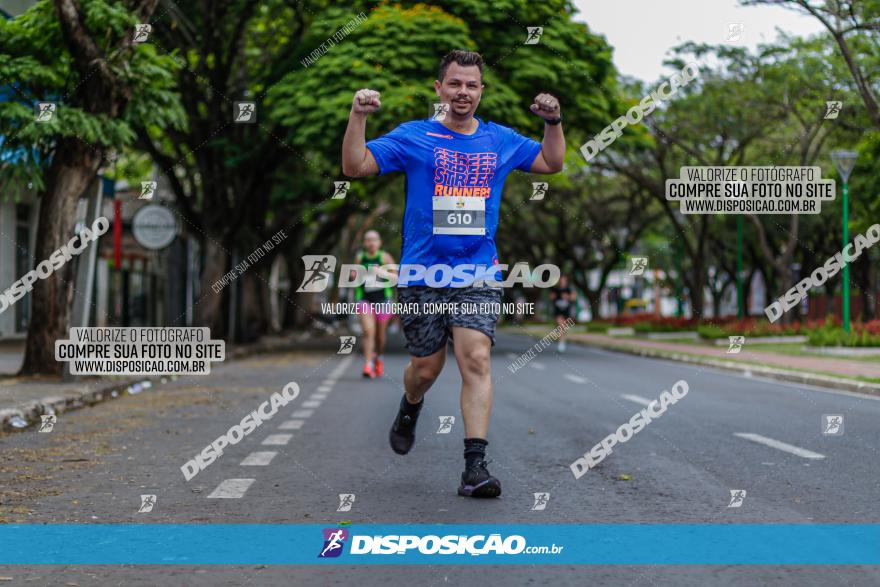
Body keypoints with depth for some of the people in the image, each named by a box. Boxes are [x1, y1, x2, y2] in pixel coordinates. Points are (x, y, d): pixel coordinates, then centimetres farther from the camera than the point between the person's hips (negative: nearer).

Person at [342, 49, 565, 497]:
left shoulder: (502, 140, 10)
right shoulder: (414, 137, 1)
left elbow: (552, 163, 24)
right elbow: (355, 167, -5)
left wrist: (553, 122, 8)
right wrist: (358, 116, -17)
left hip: (478, 275, 1)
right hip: (421, 275, -1)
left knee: (476, 360, -15)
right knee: (427, 367, 7)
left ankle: (475, 467, -17)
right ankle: (410, 408, 45)